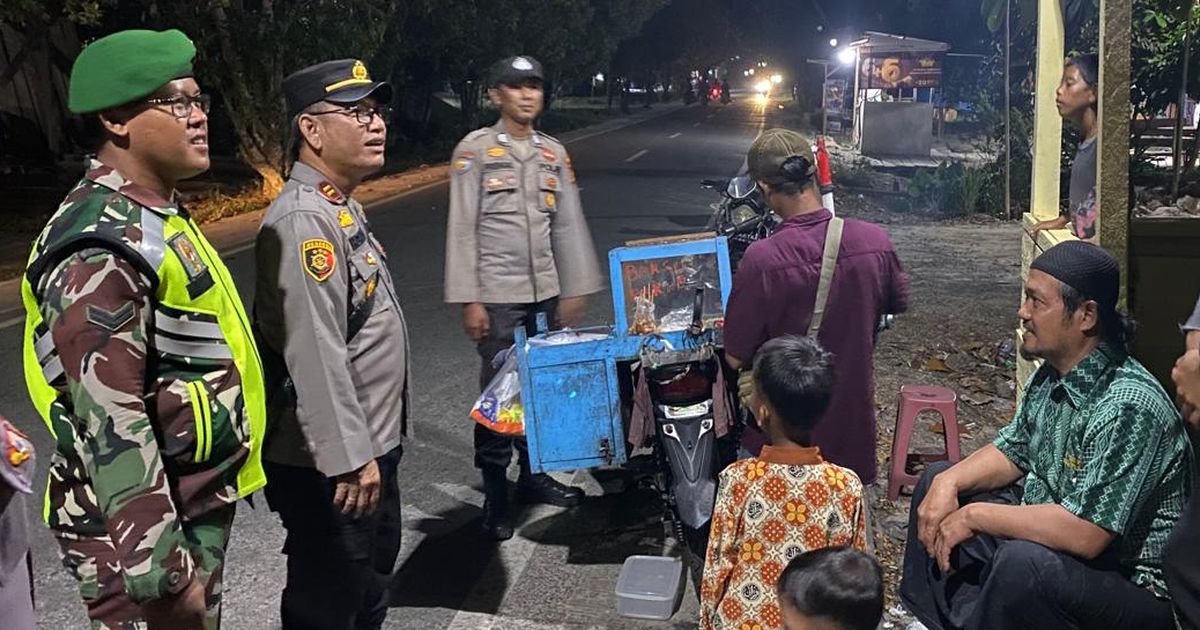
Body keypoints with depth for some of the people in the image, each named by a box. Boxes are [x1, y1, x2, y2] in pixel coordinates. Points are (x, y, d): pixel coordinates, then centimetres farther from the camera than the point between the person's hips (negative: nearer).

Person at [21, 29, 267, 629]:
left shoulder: (154, 218, 9)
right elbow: (111, 423, -27)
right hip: (135, 530, -9)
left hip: (195, 509, 9)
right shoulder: (103, 247, -23)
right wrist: (163, 572, -25)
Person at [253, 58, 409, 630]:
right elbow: (315, 356, -29)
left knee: (372, 577, 26)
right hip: (329, 465, -10)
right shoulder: (302, 221, -24)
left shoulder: (341, 207, 10)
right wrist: (349, 458, -27)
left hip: (370, 445, 10)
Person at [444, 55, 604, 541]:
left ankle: (532, 473, 28)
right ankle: (494, 493, 14)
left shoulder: (554, 152, 10)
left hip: (546, 292, 5)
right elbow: (462, 229, -7)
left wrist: (574, 291, 7)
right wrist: (469, 300, -11)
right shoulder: (476, 149, -4)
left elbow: (569, 224, 10)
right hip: (497, 295, -4)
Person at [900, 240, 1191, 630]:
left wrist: (975, 515, -23)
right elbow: (1013, 452, 12)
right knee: (935, 479, 11)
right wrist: (949, 482, -7)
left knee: (1022, 562, -38)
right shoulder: (1053, 374, -1)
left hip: (1131, 581, -9)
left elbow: (1084, 534, -33)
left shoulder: (1127, 406, -28)